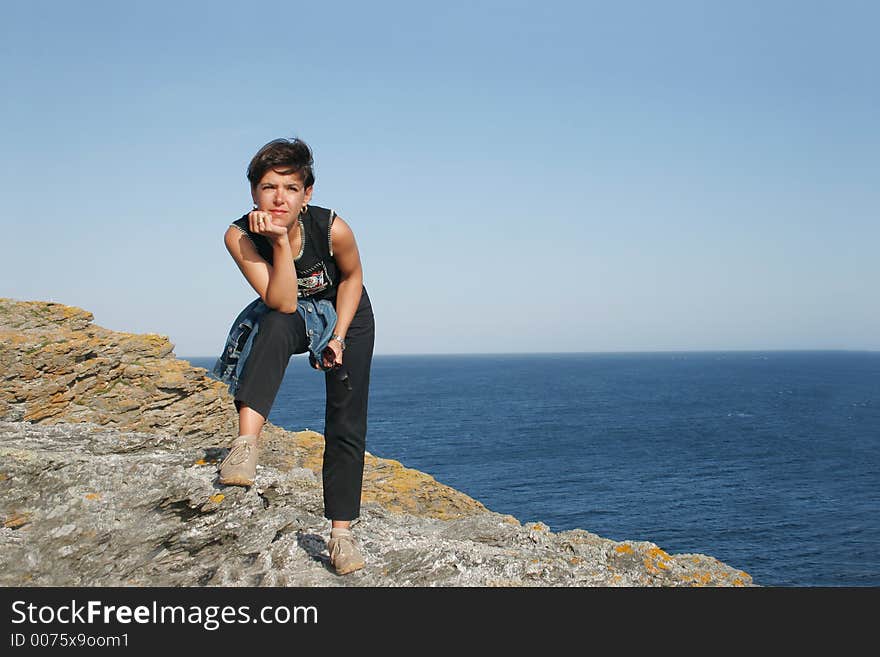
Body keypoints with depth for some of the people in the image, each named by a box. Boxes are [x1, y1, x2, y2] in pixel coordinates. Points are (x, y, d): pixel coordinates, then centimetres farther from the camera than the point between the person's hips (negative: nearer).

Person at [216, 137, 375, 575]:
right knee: (277, 325, -39)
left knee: (347, 424, -5)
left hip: (347, 314, 0)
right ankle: (246, 442, -49)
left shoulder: (333, 228, -30)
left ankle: (341, 531, 7)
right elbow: (283, 303, -34)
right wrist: (280, 242, -44)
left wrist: (338, 337, -13)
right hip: (293, 317, 0)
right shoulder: (240, 236, -28)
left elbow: (352, 276, -9)